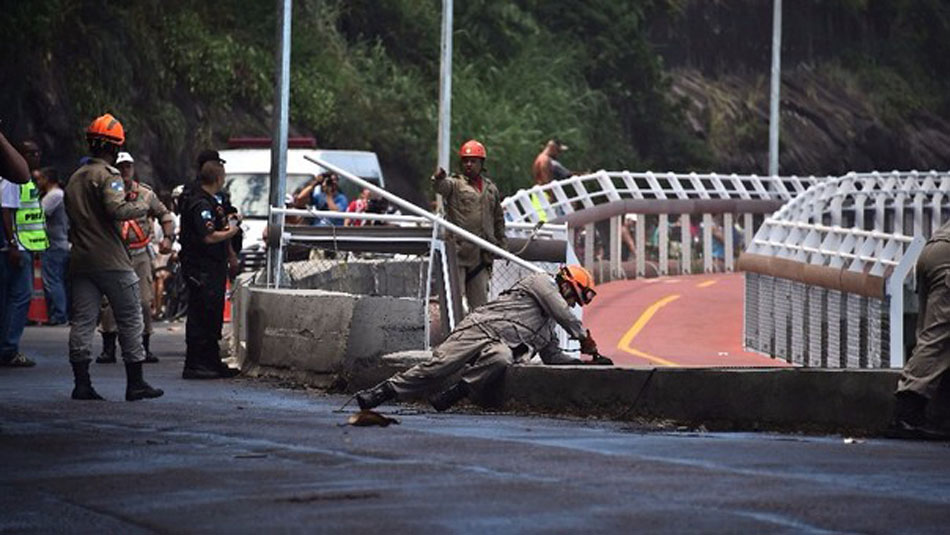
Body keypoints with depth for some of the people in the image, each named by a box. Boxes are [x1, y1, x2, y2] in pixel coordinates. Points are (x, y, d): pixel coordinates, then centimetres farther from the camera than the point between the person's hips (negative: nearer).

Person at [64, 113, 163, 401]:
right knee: (130, 320, 2)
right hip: (111, 259, -7)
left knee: (82, 320, 5)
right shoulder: (108, 176, -10)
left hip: (80, 259, 7)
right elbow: (117, 210, -23)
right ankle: (135, 383, 3)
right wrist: (141, 205, -7)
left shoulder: (75, 179, 15)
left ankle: (81, 383, 0)